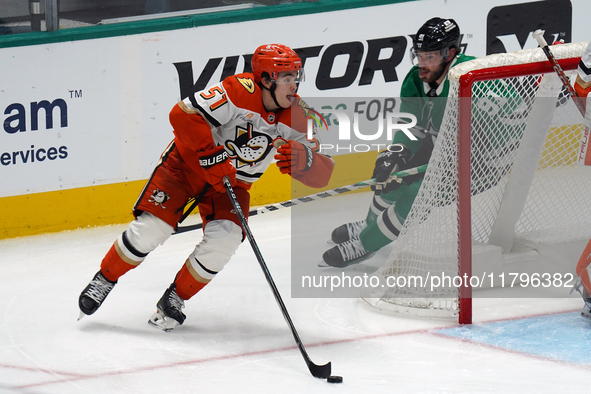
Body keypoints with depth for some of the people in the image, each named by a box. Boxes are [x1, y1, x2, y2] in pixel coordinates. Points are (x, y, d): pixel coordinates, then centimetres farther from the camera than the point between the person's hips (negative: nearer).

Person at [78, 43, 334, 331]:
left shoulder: (296, 116, -12)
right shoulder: (240, 91, -27)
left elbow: (322, 175, -14)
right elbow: (183, 114, -32)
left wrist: (304, 159, -37)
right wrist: (212, 157, -34)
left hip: (233, 182, 4)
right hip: (187, 162, -4)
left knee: (225, 238, -20)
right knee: (151, 228, -15)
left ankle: (176, 298, 1)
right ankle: (105, 280, 10)